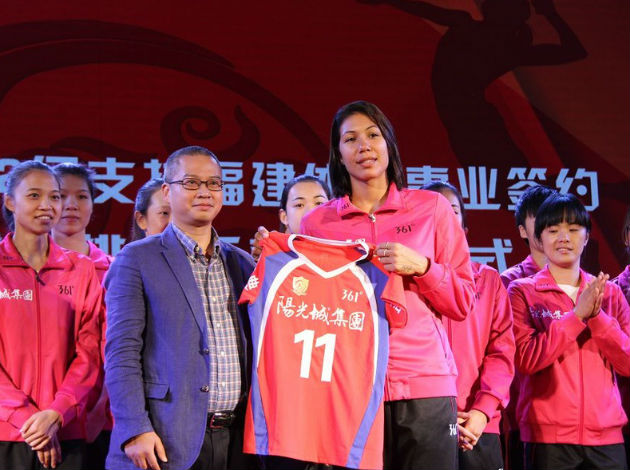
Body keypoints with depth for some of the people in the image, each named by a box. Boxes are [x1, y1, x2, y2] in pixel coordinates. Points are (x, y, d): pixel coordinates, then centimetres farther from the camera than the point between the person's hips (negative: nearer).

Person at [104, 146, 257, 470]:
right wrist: (135, 430, -14)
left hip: (237, 439, 4)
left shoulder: (243, 264, 15)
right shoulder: (137, 259, 1)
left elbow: (255, 350, 16)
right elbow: (122, 352, -5)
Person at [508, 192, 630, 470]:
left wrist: (597, 316, -12)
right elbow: (526, 360, -10)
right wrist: (577, 315, -14)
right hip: (548, 436, -2)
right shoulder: (522, 292, 2)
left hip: (607, 434, 3)